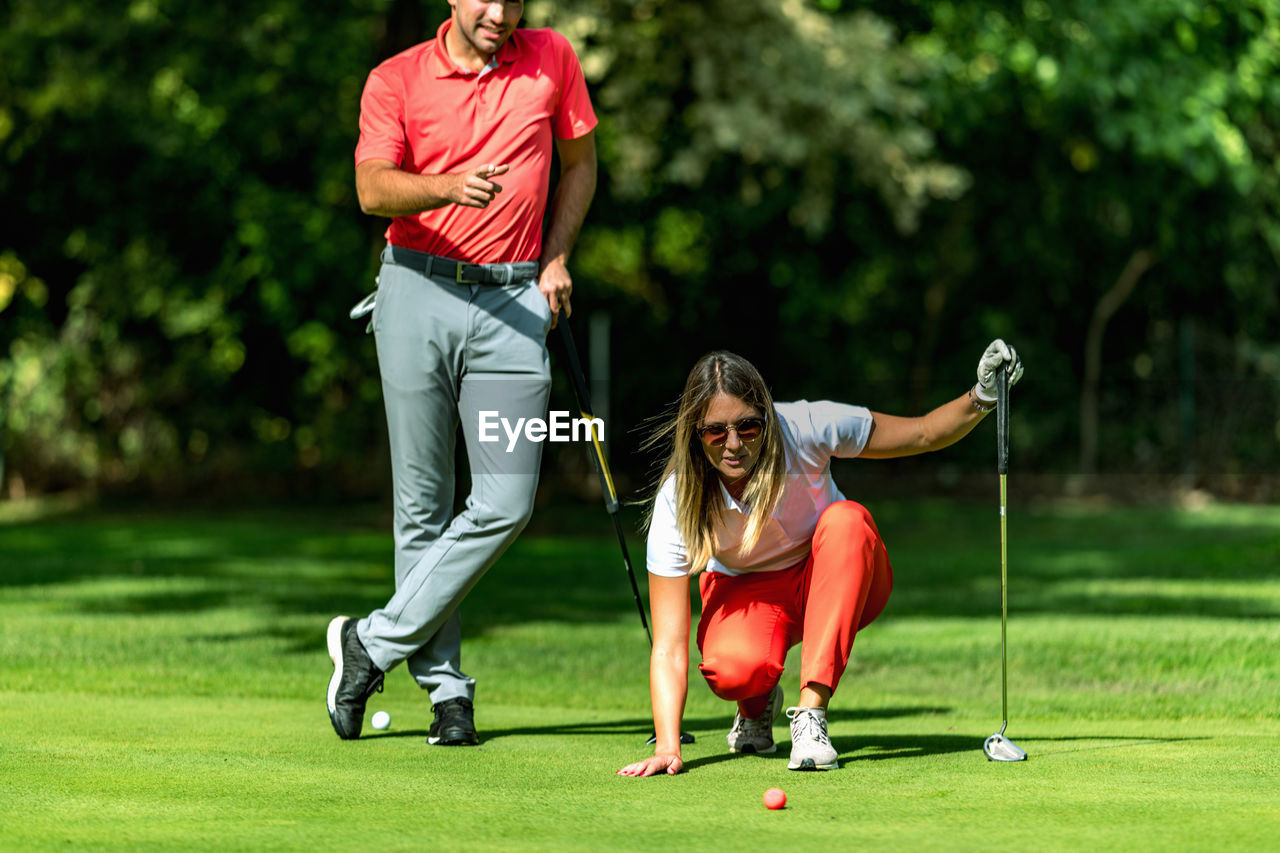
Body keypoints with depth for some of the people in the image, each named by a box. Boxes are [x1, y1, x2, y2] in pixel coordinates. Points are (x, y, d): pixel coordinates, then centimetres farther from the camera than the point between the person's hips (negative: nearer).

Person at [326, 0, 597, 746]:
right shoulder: (396, 80, -1)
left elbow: (581, 163, 19)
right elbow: (373, 189, -14)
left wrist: (556, 258, 8)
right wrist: (449, 187, -33)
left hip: (513, 300, 1)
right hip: (419, 292, -1)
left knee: (507, 503, -9)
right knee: (423, 502, 2)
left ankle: (376, 643, 1)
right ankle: (445, 685, 11)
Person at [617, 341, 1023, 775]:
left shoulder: (806, 427, -27)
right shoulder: (677, 503, -27)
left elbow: (923, 434, -11)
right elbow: (668, 644, -29)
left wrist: (982, 397, -31)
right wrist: (667, 746, -41)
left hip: (832, 583, 1)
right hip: (747, 590, -1)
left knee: (846, 521, -35)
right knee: (732, 669, -37)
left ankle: (811, 709, -34)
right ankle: (758, 705, 4)